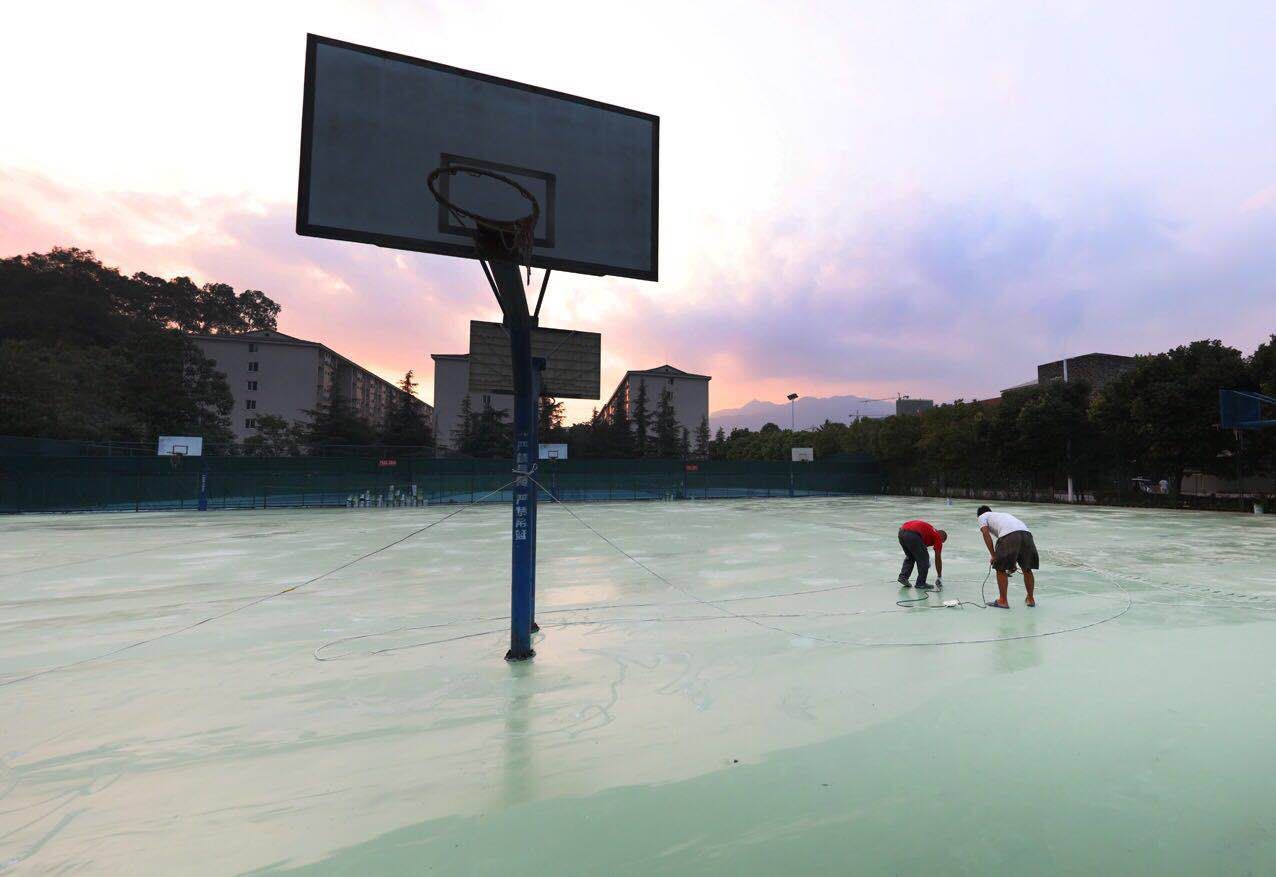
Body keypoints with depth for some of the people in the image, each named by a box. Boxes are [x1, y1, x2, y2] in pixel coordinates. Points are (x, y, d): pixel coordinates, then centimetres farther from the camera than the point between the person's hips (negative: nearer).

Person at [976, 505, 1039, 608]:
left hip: (1008, 535, -6)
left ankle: (1003, 601, 16)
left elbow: (986, 534, 5)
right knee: (1027, 569, 24)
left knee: (1000, 569, 10)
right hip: (1026, 534, 6)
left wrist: (993, 555, 8)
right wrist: (1013, 563, 45)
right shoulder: (1003, 514, 41)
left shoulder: (982, 517, 25)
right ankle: (1030, 599, 36)